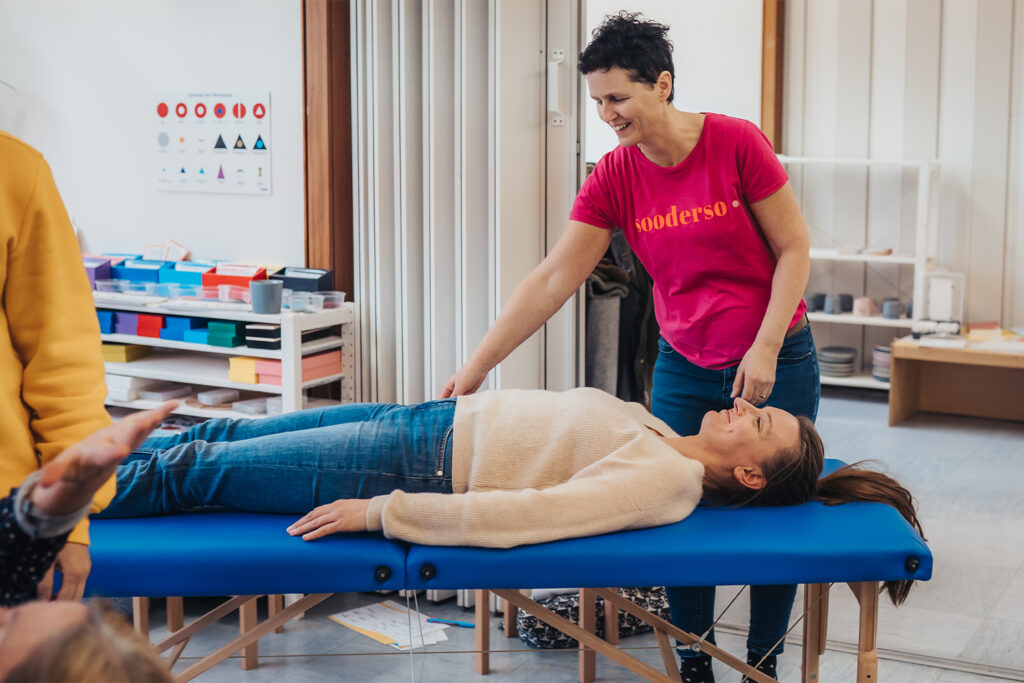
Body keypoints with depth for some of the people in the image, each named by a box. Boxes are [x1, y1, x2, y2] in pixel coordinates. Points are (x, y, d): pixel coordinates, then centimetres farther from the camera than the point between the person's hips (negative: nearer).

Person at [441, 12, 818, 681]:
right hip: (683, 369, 3)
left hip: (774, 365, -3)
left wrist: (764, 349, -15)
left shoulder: (736, 144, -15)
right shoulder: (614, 178, -5)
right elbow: (552, 281, -7)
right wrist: (476, 367, -11)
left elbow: (794, 250, -8)